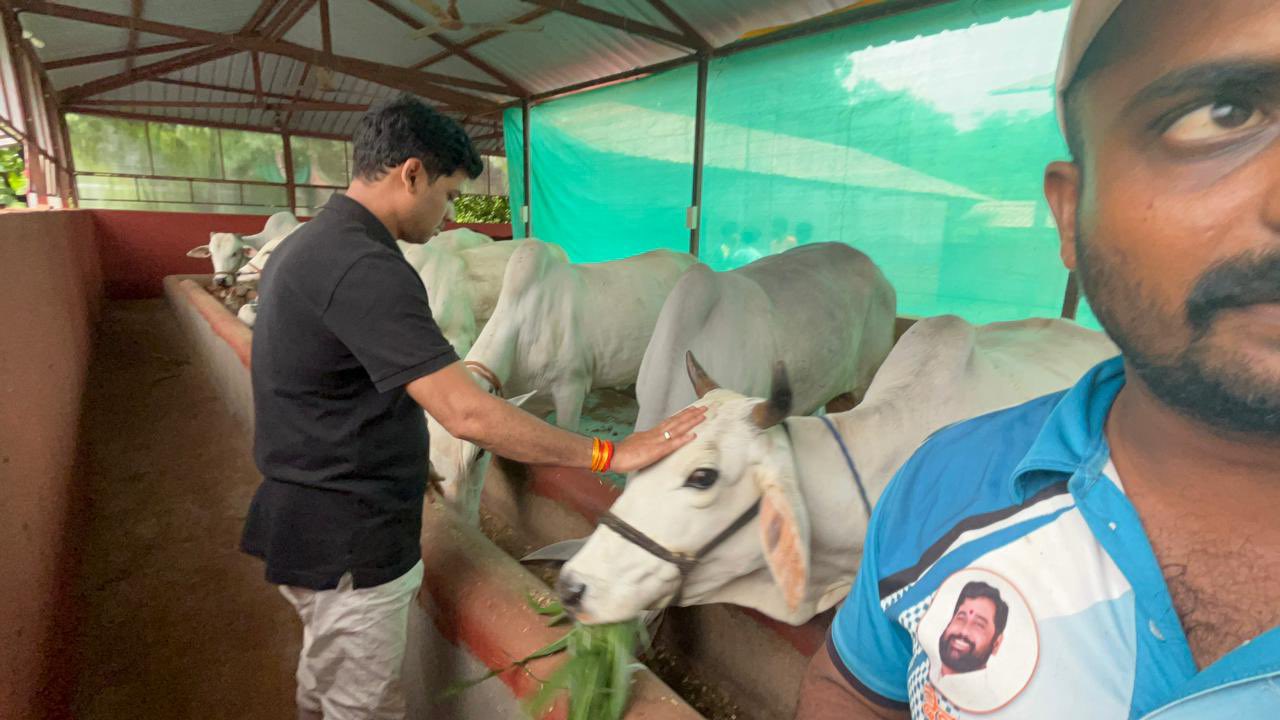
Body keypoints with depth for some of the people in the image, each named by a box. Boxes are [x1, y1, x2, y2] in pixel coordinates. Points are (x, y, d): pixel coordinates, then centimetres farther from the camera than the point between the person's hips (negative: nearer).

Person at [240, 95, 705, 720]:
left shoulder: (308, 243, 7)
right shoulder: (365, 267, -26)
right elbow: (467, 415, -33)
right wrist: (608, 454, -26)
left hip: (306, 517, 10)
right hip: (350, 542, -10)